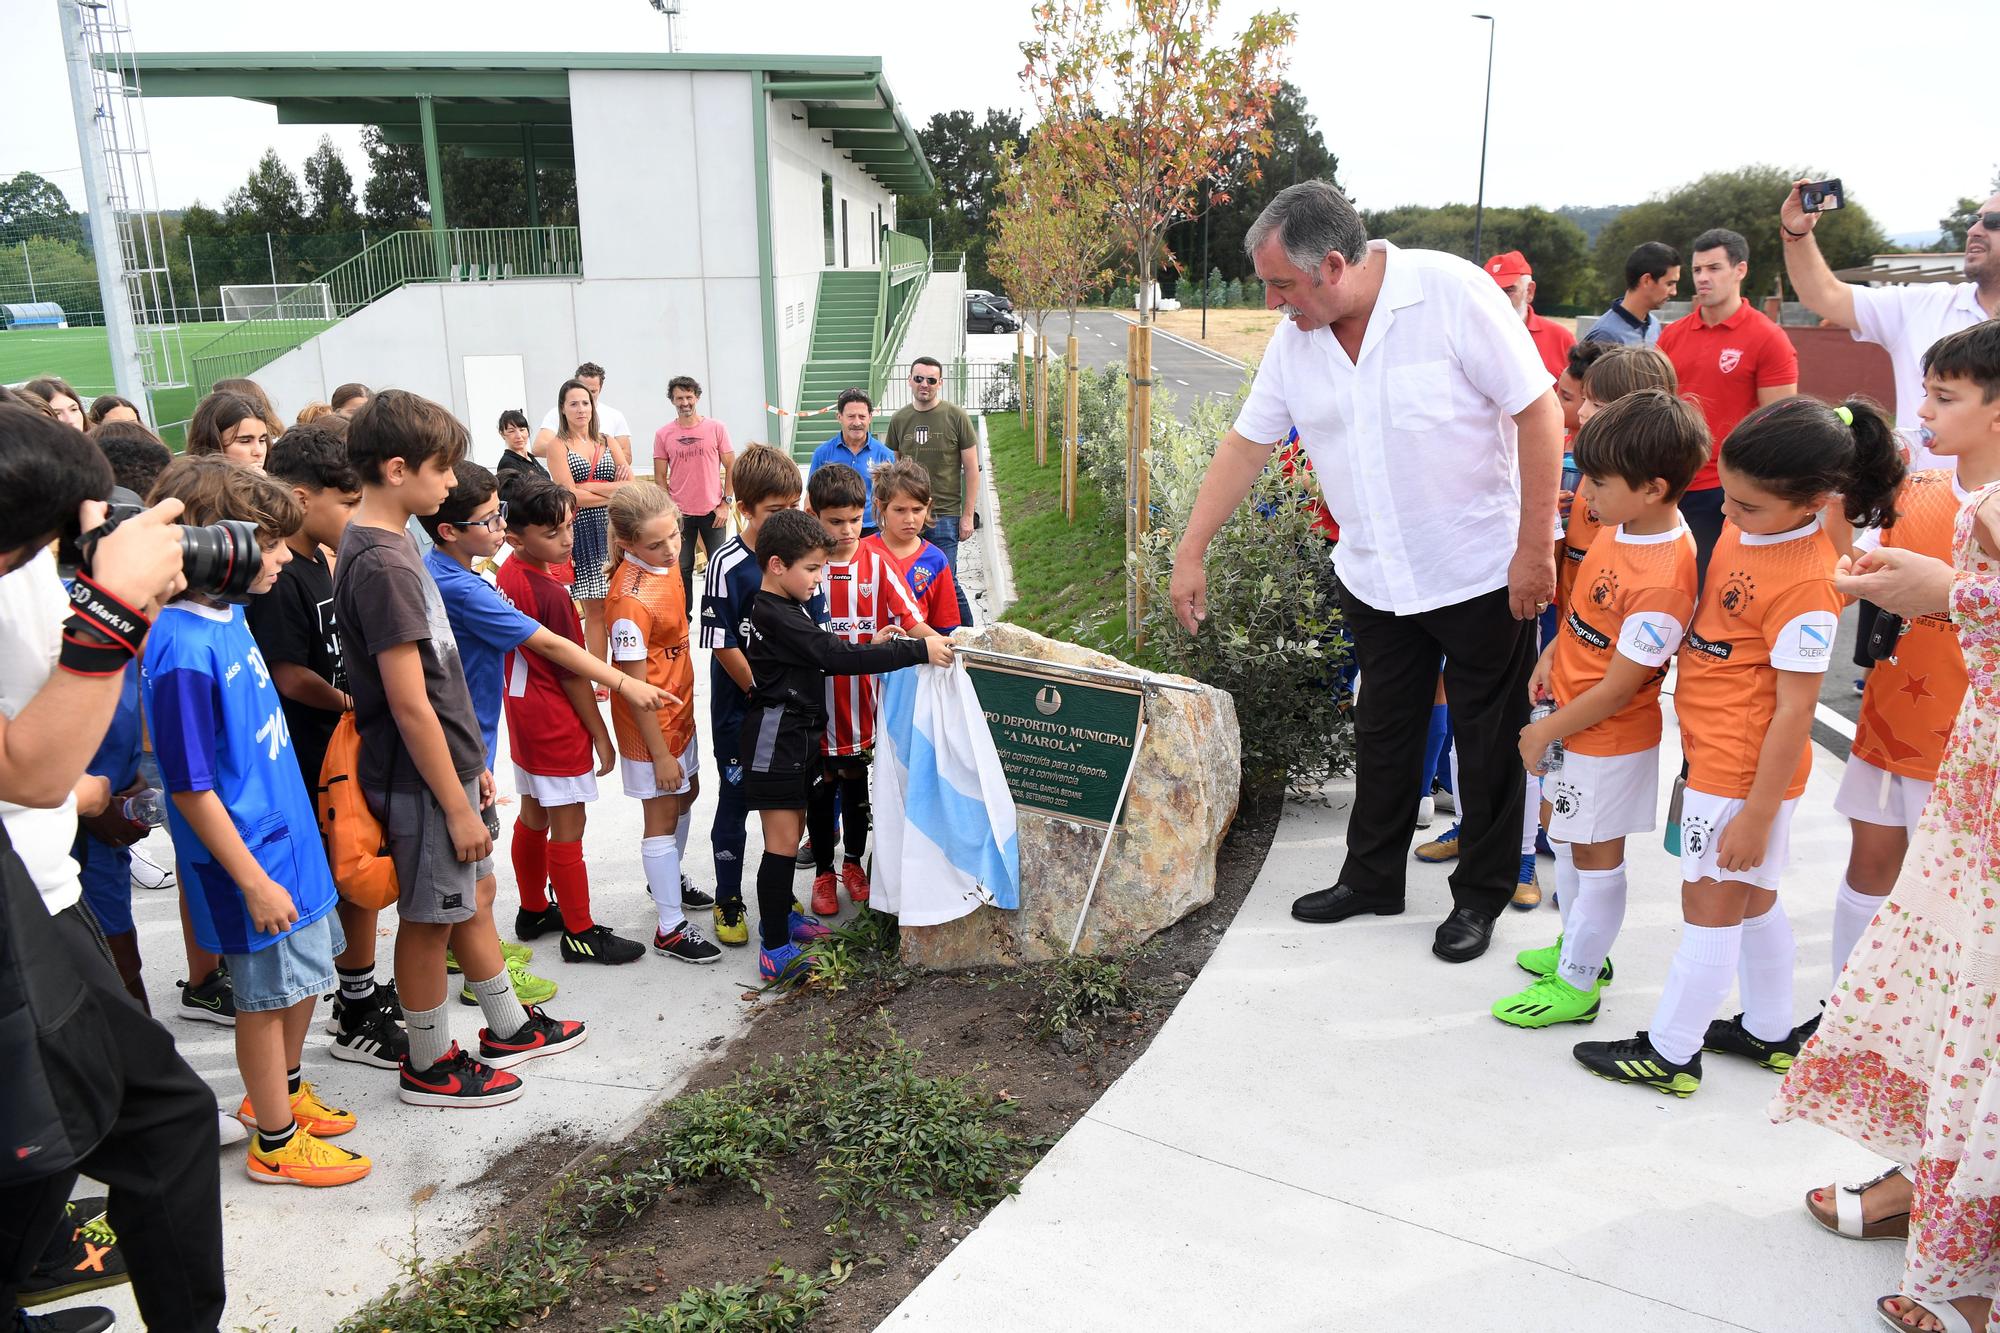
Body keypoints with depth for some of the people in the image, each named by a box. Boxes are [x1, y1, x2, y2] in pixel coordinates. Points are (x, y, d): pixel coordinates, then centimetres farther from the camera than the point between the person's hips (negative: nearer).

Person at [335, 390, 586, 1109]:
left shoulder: (387, 541, 8)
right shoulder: (383, 564, -23)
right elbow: (409, 704, -23)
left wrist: (471, 761, 17)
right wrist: (458, 805, -18)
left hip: (445, 760, 9)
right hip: (421, 778, -9)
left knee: (470, 896, 20)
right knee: (430, 920, 6)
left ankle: (508, 1026, 36)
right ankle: (430, 1064, 24)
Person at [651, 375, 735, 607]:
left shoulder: (716, 428, 0)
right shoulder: (663, 434, 2)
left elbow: (731, 467, 2)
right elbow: (660, 477, 5)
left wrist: (725, 503, -4)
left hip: (713, 511, -1)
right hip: (680, 514, 1)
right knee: (682, 569, 6)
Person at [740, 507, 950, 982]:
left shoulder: (784, 610, 10)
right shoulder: (777, 618, -23)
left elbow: (821, 655, 14)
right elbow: (838, 657, -29)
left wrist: (874, 651, -2)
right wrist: (916, 650, -29)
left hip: (797, 735, 10)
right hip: (776, 741, -10)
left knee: (792, 831, 20)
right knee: (782, 843, -5)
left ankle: (780, 915, 36)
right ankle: (775, 951, 1)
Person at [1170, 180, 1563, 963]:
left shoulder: (1451, 292, -19)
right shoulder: (1296, 337, -2)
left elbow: (1539, 411, -17)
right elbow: (1248, 443, 5)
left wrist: (1535, 550, -18)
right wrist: (1190, 553, 4)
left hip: (1484, 570, -5)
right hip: (1374, 576, 5)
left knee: (1489, 742, 8)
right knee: (1383, 735, 17)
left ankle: (1480, 896, 25)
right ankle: (1371, 878, 34)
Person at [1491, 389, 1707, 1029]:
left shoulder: (1661, 582, -32)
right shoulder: (1625, 524, -6)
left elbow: (1616, 689, -24)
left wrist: (1545, 732, -14)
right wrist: (1553, 655, 3)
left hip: (1610, 738, -9)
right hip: (1573, 715, 9)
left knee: (1596, 856, 8)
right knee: (1563, 831, 23)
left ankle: (1576, 985, 26)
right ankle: (1579, 946, 43)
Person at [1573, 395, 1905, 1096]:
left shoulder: (1806, 585, -24)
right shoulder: (1743, 526, 1)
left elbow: (1793, 713, -21)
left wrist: (1756, 814, -17)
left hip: (1745, 772, -9)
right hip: (1715, 752, 9)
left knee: (1709, 907, 4)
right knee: (1752, 901, 21)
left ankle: (1669, 1053, 19)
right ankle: (1769, 1031, 38)